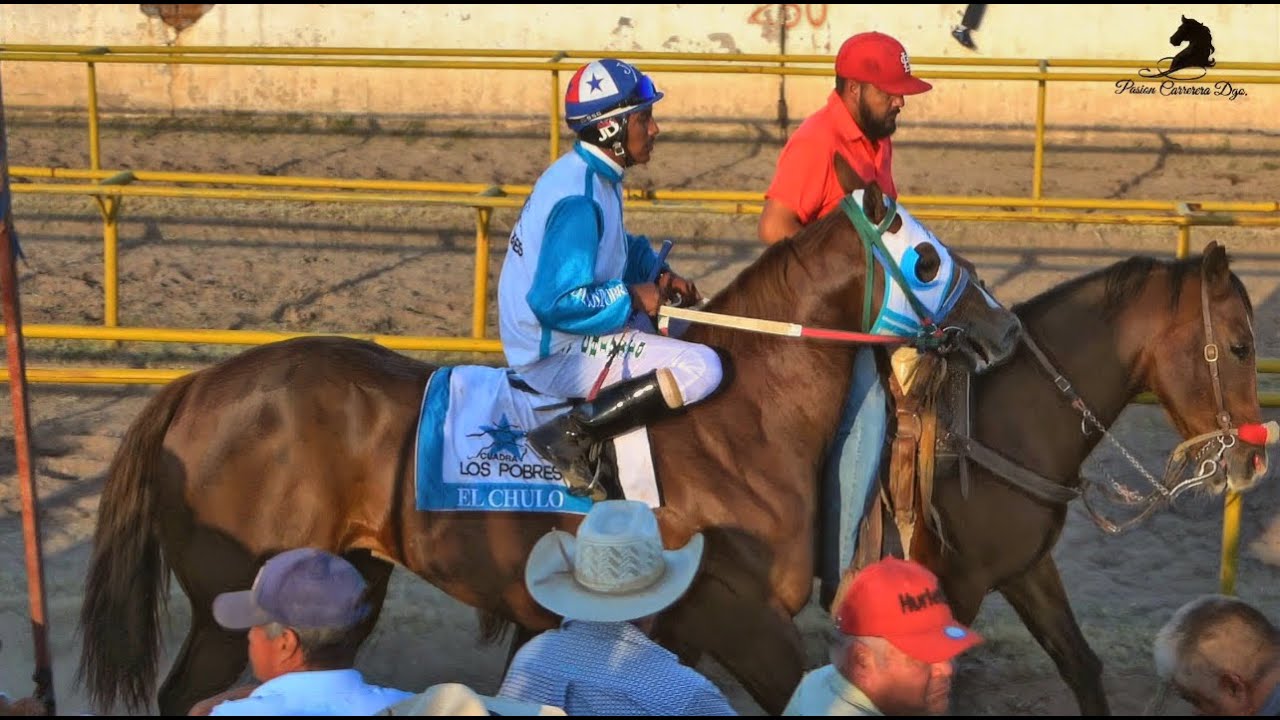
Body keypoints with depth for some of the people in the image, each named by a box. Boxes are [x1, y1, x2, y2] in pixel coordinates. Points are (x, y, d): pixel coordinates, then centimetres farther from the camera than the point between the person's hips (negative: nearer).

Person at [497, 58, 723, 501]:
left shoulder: (588, 175, 8)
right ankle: (572, 435, -19)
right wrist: (631, 298, -16)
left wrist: (657, 274, 8)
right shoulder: (578, 199, -23)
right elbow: (558, 302, -29)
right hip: (558, 354, -11)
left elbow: (619, 248, 27)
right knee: (701, 368, -20)